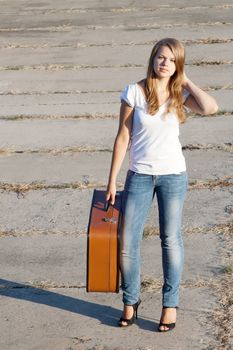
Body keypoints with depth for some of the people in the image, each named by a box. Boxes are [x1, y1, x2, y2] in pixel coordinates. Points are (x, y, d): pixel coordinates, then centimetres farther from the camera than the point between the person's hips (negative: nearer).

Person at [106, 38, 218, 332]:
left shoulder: (180, 94, -1)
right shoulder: (135, 92, -5)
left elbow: (210, 108, -22)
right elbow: (123, 138, -3)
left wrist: (185, 81, -10)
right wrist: (112, 181, -2)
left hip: (173, 175, 0)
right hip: (139, 175, 0)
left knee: (171, 239, 8)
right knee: (127, 241, 1)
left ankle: (170, 303, 21)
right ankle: (130, 301, 20)